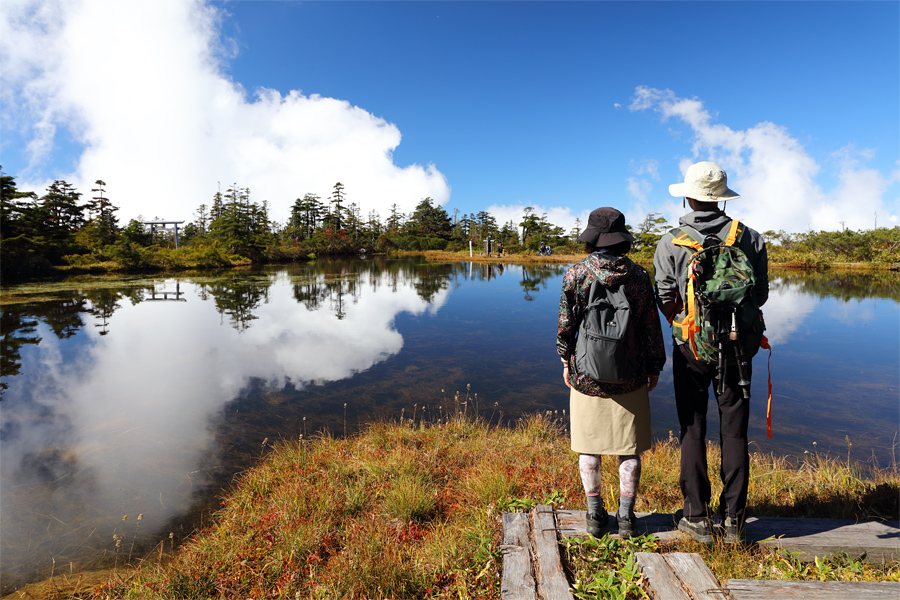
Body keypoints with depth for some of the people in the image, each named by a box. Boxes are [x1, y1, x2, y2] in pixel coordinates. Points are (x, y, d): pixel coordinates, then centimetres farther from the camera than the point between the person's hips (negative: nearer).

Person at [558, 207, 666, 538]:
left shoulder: (575, 273, -8)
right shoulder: (638, 275, -3)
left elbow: (566, 323, -6)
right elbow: (651, 325, 1)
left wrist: (566, 360, 8)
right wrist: (655, 366, 13)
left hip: (585, 371, -1)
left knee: (589, 445, 11)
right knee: (628, 447, 12)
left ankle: (595, 515, 21)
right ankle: (625, 517, 22)